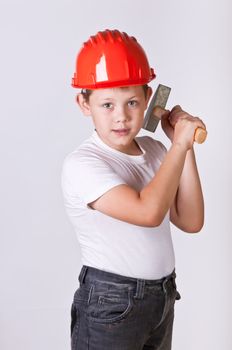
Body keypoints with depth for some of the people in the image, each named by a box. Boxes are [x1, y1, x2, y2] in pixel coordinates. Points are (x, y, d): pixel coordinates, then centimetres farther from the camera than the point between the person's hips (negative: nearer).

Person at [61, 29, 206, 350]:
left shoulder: (152, 149, 2)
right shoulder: (81, 164, -19)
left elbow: (191, 222, -1)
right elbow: (148, 211, -31)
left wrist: (185, 147, -7)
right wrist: (179, 146, -19)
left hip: (163, 297, 7)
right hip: (110, 304, -6)